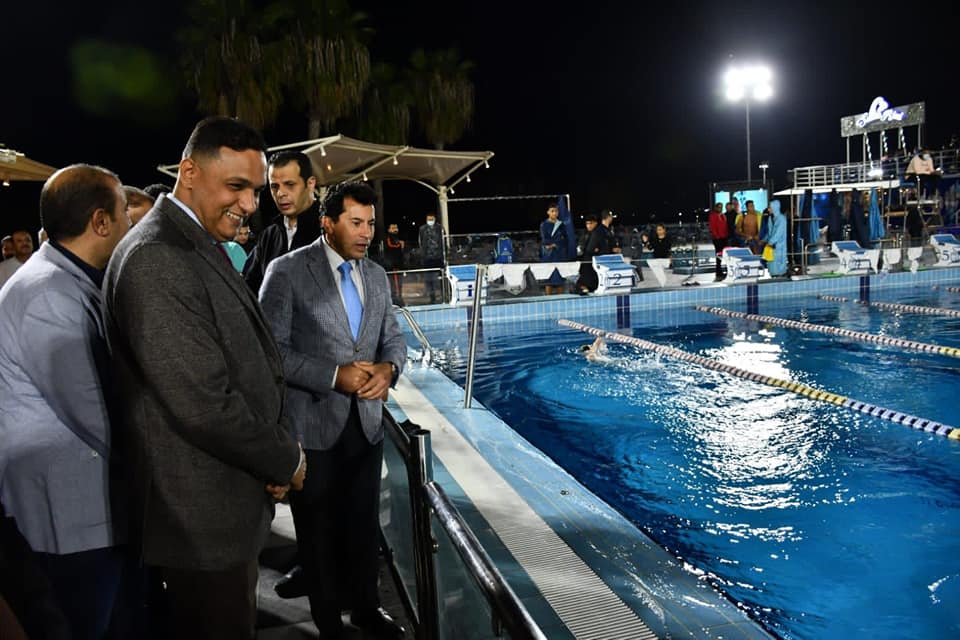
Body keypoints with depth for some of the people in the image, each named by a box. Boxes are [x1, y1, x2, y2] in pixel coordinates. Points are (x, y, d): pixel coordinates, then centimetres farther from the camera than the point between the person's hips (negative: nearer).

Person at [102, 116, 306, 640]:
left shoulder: (202, 245, 8)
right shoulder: (156, 260, -24)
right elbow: (203, 406, -27)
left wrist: (278, 450, 1)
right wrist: (287, 462, -12)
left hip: (226, 503, 9)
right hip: (202, 518, -9)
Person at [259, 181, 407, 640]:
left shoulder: (376, 275, 7)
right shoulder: (287, 271, -11)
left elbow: (393, 337, 11)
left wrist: (388, 368, -12)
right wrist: (335, 376, -21)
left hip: (367, 421, 5)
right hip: (314, 424, -5)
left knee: (364, 523, 18)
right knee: (319, 530, 13)